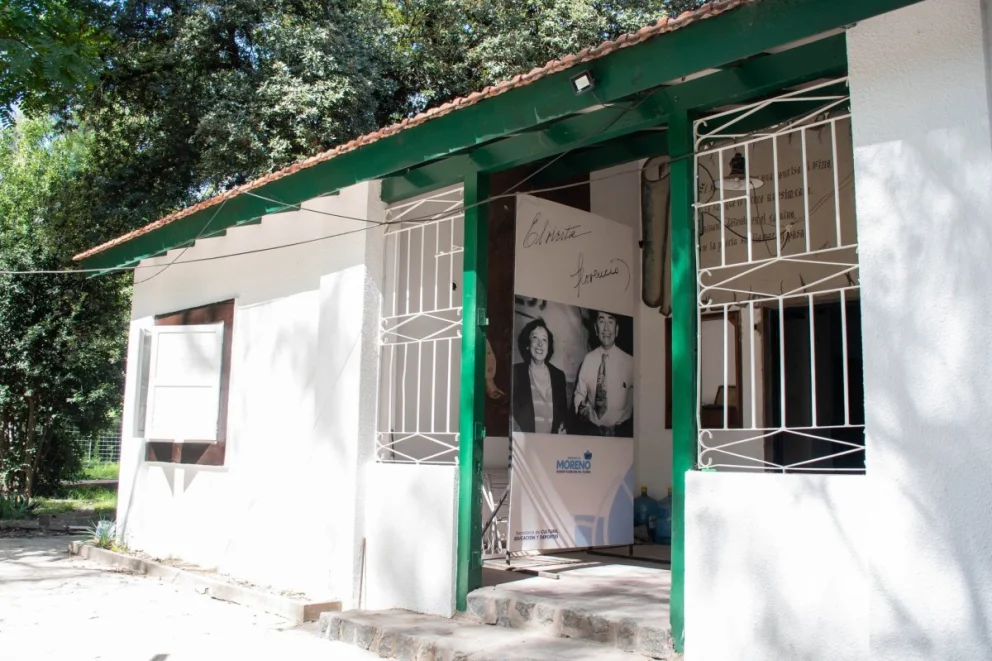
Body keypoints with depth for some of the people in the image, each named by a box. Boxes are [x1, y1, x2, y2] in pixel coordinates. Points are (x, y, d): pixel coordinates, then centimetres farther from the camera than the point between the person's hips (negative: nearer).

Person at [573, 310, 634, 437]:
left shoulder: (629, 362, -7)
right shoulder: (588, 359, -2)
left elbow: (636, 400, 1)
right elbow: (579, 394, 6)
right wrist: (581, 407, -12)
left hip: (620, 431, -1)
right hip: (592, 430, 1)